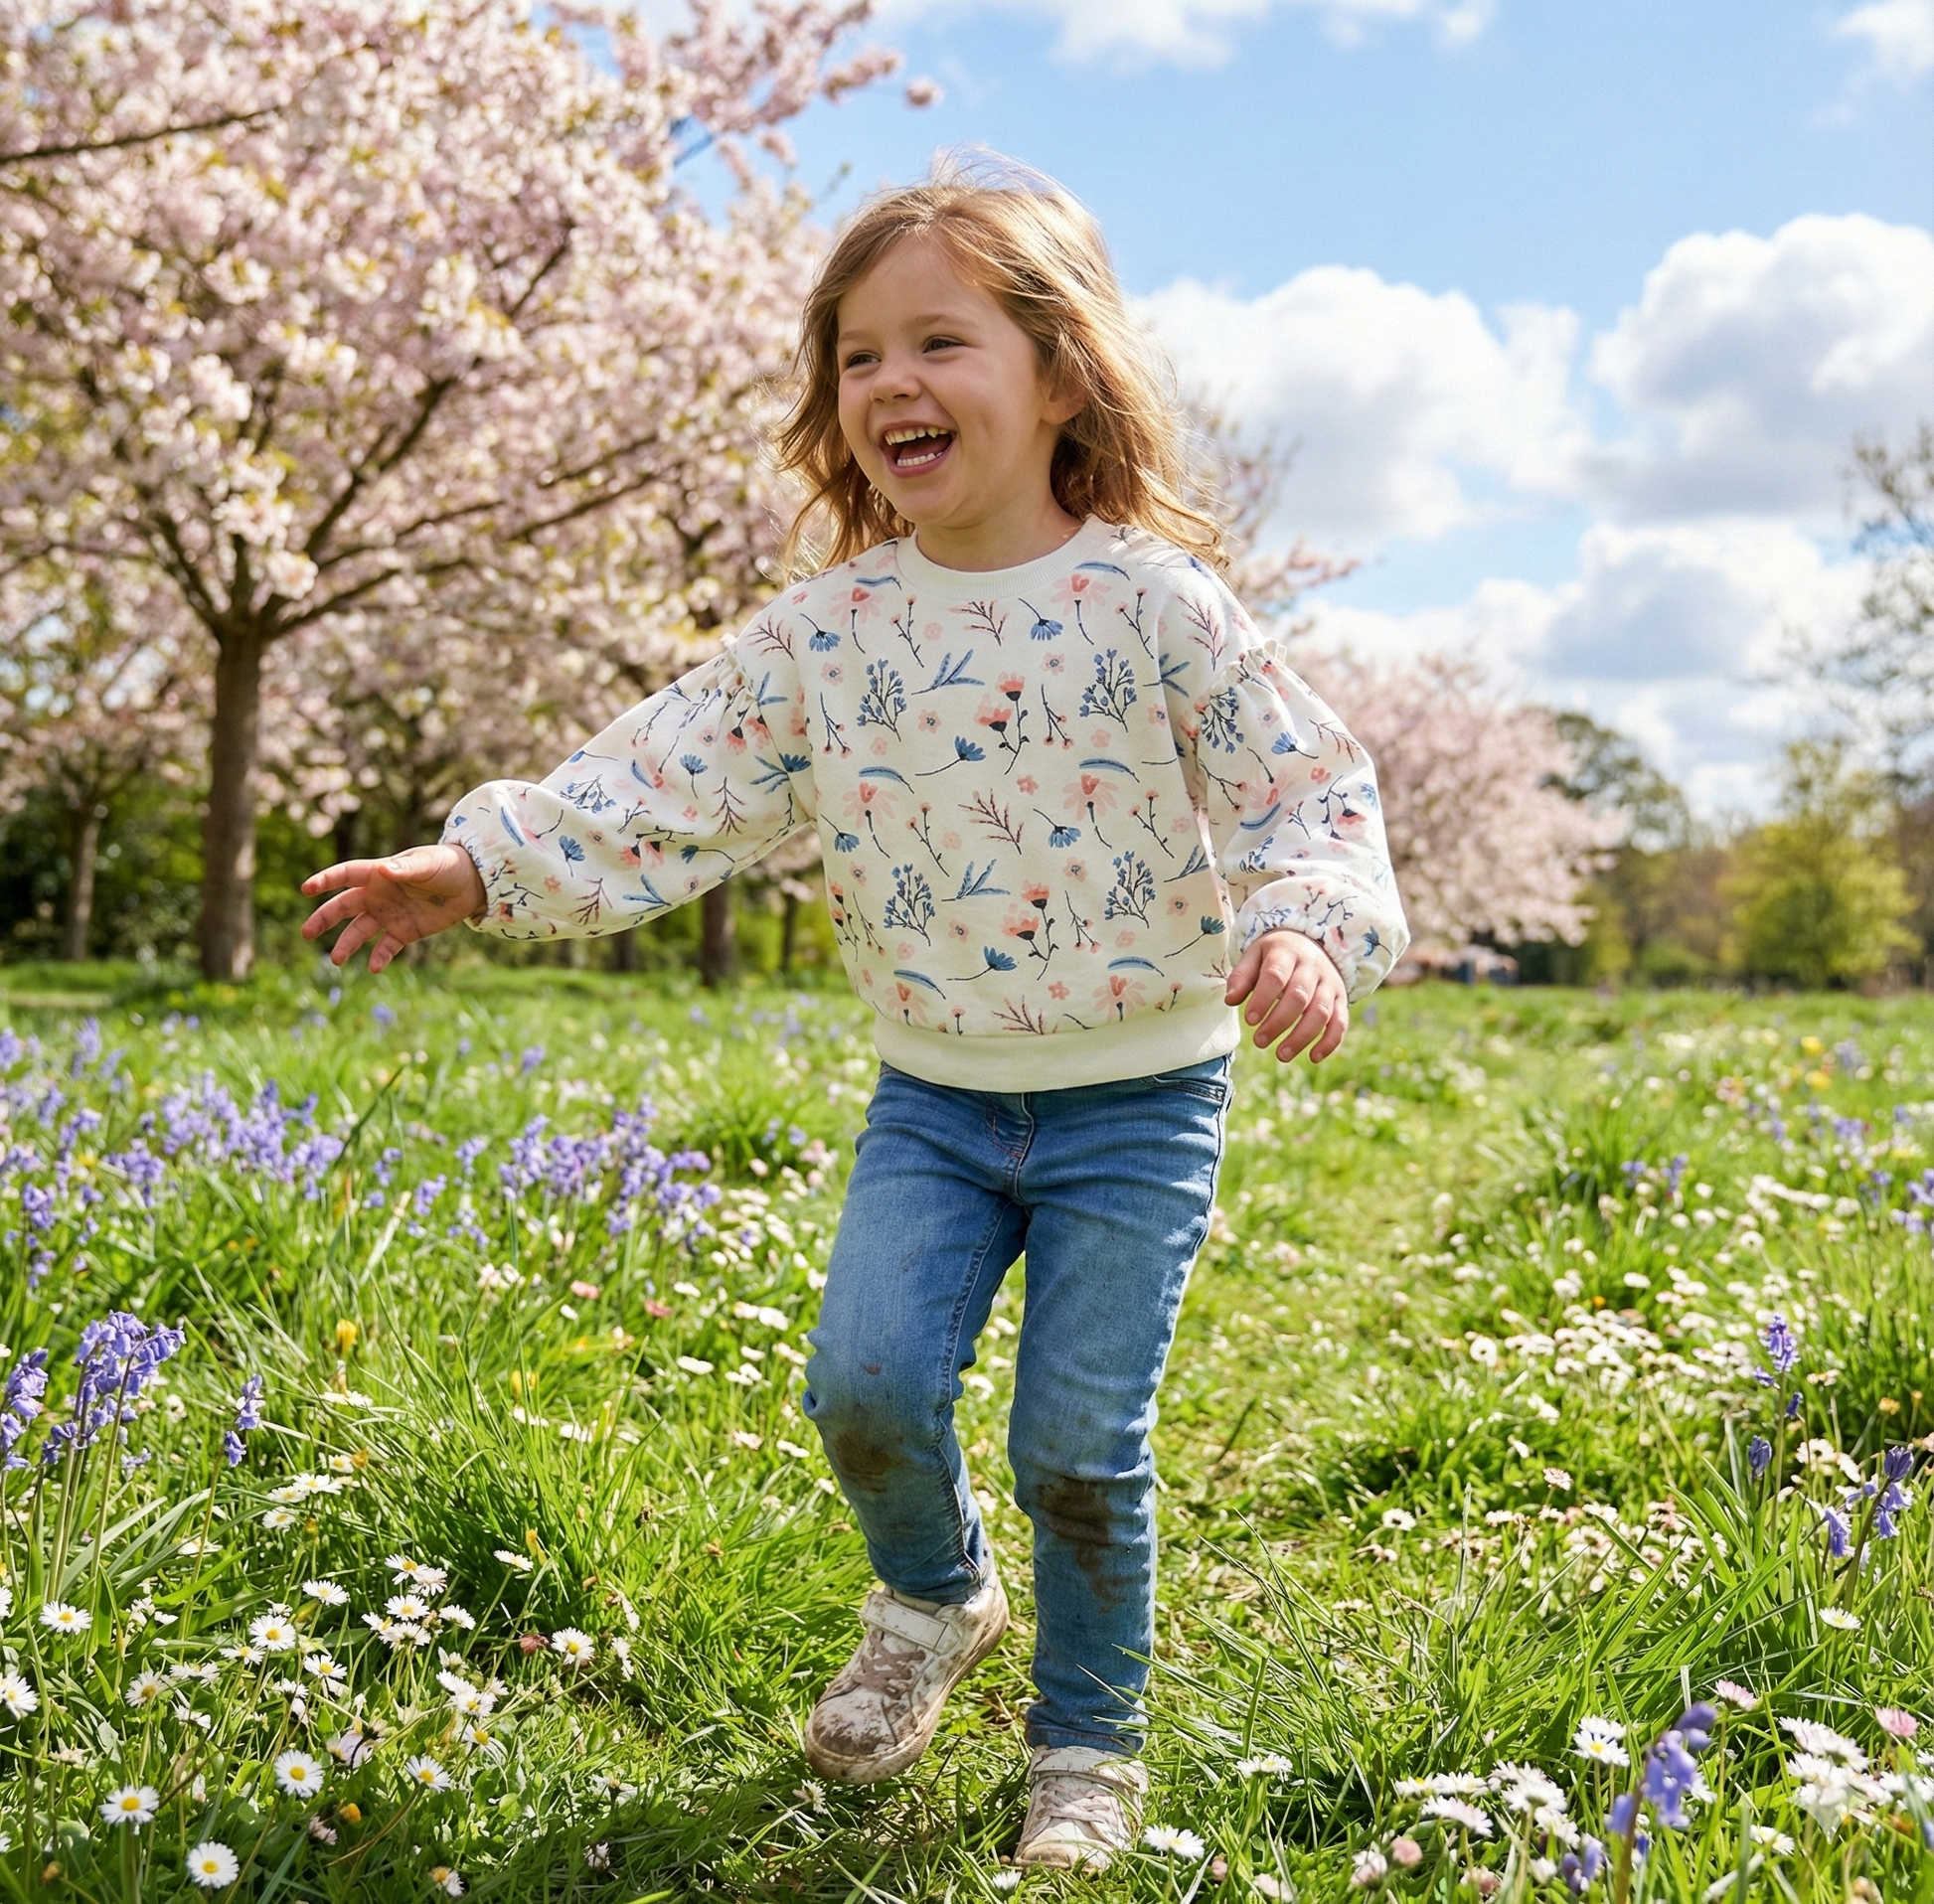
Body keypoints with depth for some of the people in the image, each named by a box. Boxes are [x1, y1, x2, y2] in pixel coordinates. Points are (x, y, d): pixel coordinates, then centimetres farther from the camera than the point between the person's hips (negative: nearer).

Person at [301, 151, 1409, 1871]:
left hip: (1138, 1097, -3)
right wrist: (483, 862, -12)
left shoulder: (1155, 605, -11)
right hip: (934, 1093, 3)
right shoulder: (828, 628, -1)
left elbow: (1312, 791, -12)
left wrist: (1309, 927, -32)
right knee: (866, 1378, -10)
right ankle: (933, 1598, 25)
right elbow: (665, 788, -1)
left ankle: (1091, 1742, 26)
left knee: (1081, 1439, -1)